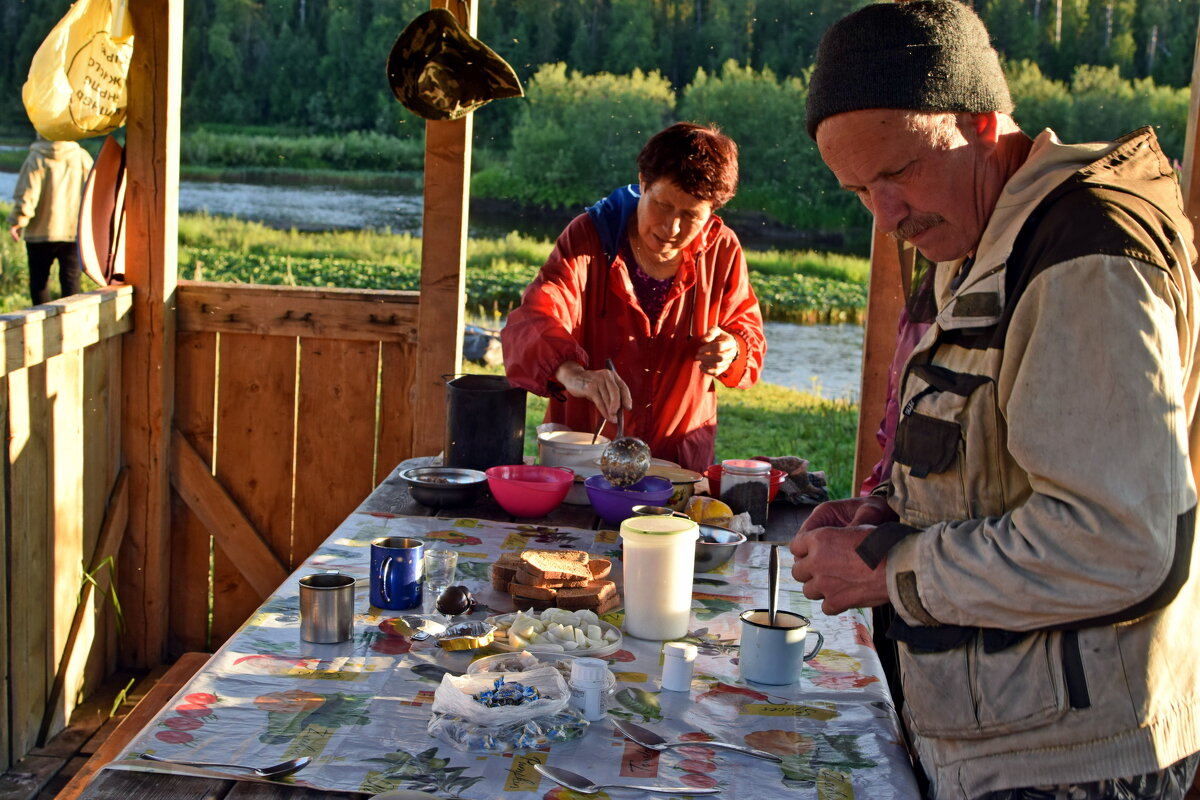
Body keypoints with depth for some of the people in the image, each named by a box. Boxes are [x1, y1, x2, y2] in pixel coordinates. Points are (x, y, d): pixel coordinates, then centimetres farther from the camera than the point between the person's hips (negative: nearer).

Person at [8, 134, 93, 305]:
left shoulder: (36, 158, -8)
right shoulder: (83, 157, 0)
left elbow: (26, 195, -10)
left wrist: (17, 221, 0)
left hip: (41, 231, -2)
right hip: (74, 230, 2)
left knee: (39, 278, 9)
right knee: (71, 278, 6)